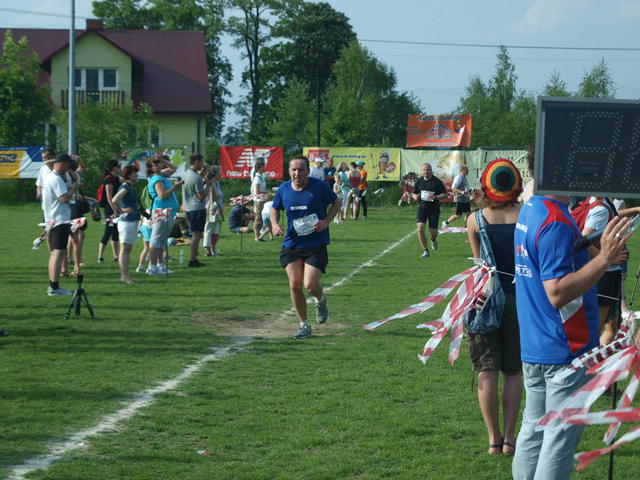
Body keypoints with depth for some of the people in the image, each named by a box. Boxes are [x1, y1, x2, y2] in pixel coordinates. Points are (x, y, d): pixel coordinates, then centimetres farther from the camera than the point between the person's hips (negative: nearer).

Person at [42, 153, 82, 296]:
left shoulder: (48, 177, 16)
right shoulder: (56, 179, -15)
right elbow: (64, 198, -23)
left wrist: (70, 188, 15)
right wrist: (73, 189, -9)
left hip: (51, 220, 10)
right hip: (60, 221, -10)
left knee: (54, 252, 15)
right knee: (59, 253, -11)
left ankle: (52, 286, 18)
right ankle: (54, 287, -15)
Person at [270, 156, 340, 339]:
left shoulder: (320, 186, -8)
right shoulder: (283, 189, 1)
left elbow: (336, 203, 6)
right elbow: (275, 209, 18)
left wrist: (326, 221, -10)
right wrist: (275, 224, -2)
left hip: (316, 244, -3)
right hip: (291, 244, 3)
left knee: (310, 285, -13)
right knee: (295, 285, -3)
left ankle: (321, 300, 26)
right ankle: (304, 325, 13)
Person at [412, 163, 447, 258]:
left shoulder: (437, 181, -7)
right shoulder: (419, 181, 4)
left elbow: (445, 194, -6)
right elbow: (414, 194, 16)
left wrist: (435, 197, -23)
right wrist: (416, 197, -9)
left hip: (434, 209, -2)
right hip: (422, 208, 2)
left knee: (433, 232, 0)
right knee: (420, 229, -15)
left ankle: (433, 240, 39)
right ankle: (426, 251, -3)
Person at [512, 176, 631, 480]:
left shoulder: (529, 211, 9)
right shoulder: (556, 222, -22)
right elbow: (558, 293, -26)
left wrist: (599, 258, 20)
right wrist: (603, 260, -28)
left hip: (532, 348, 9)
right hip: (566, 352, -9)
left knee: (534, 430, 16)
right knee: (561, 437, -1)